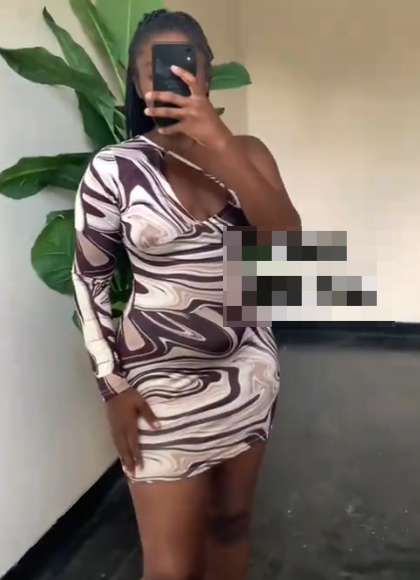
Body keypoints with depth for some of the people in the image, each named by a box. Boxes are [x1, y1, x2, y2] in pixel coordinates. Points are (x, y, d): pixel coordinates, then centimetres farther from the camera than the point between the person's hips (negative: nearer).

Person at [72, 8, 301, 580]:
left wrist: (219, 143, -27)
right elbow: (89, 279, -3)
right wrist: (114, 385, -7)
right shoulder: (114, 169, -10)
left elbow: (286, 239, -17)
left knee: (232, 518, 21)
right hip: (162, 382, -3)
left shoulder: (246, 152, 0)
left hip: (249, 368, 4)